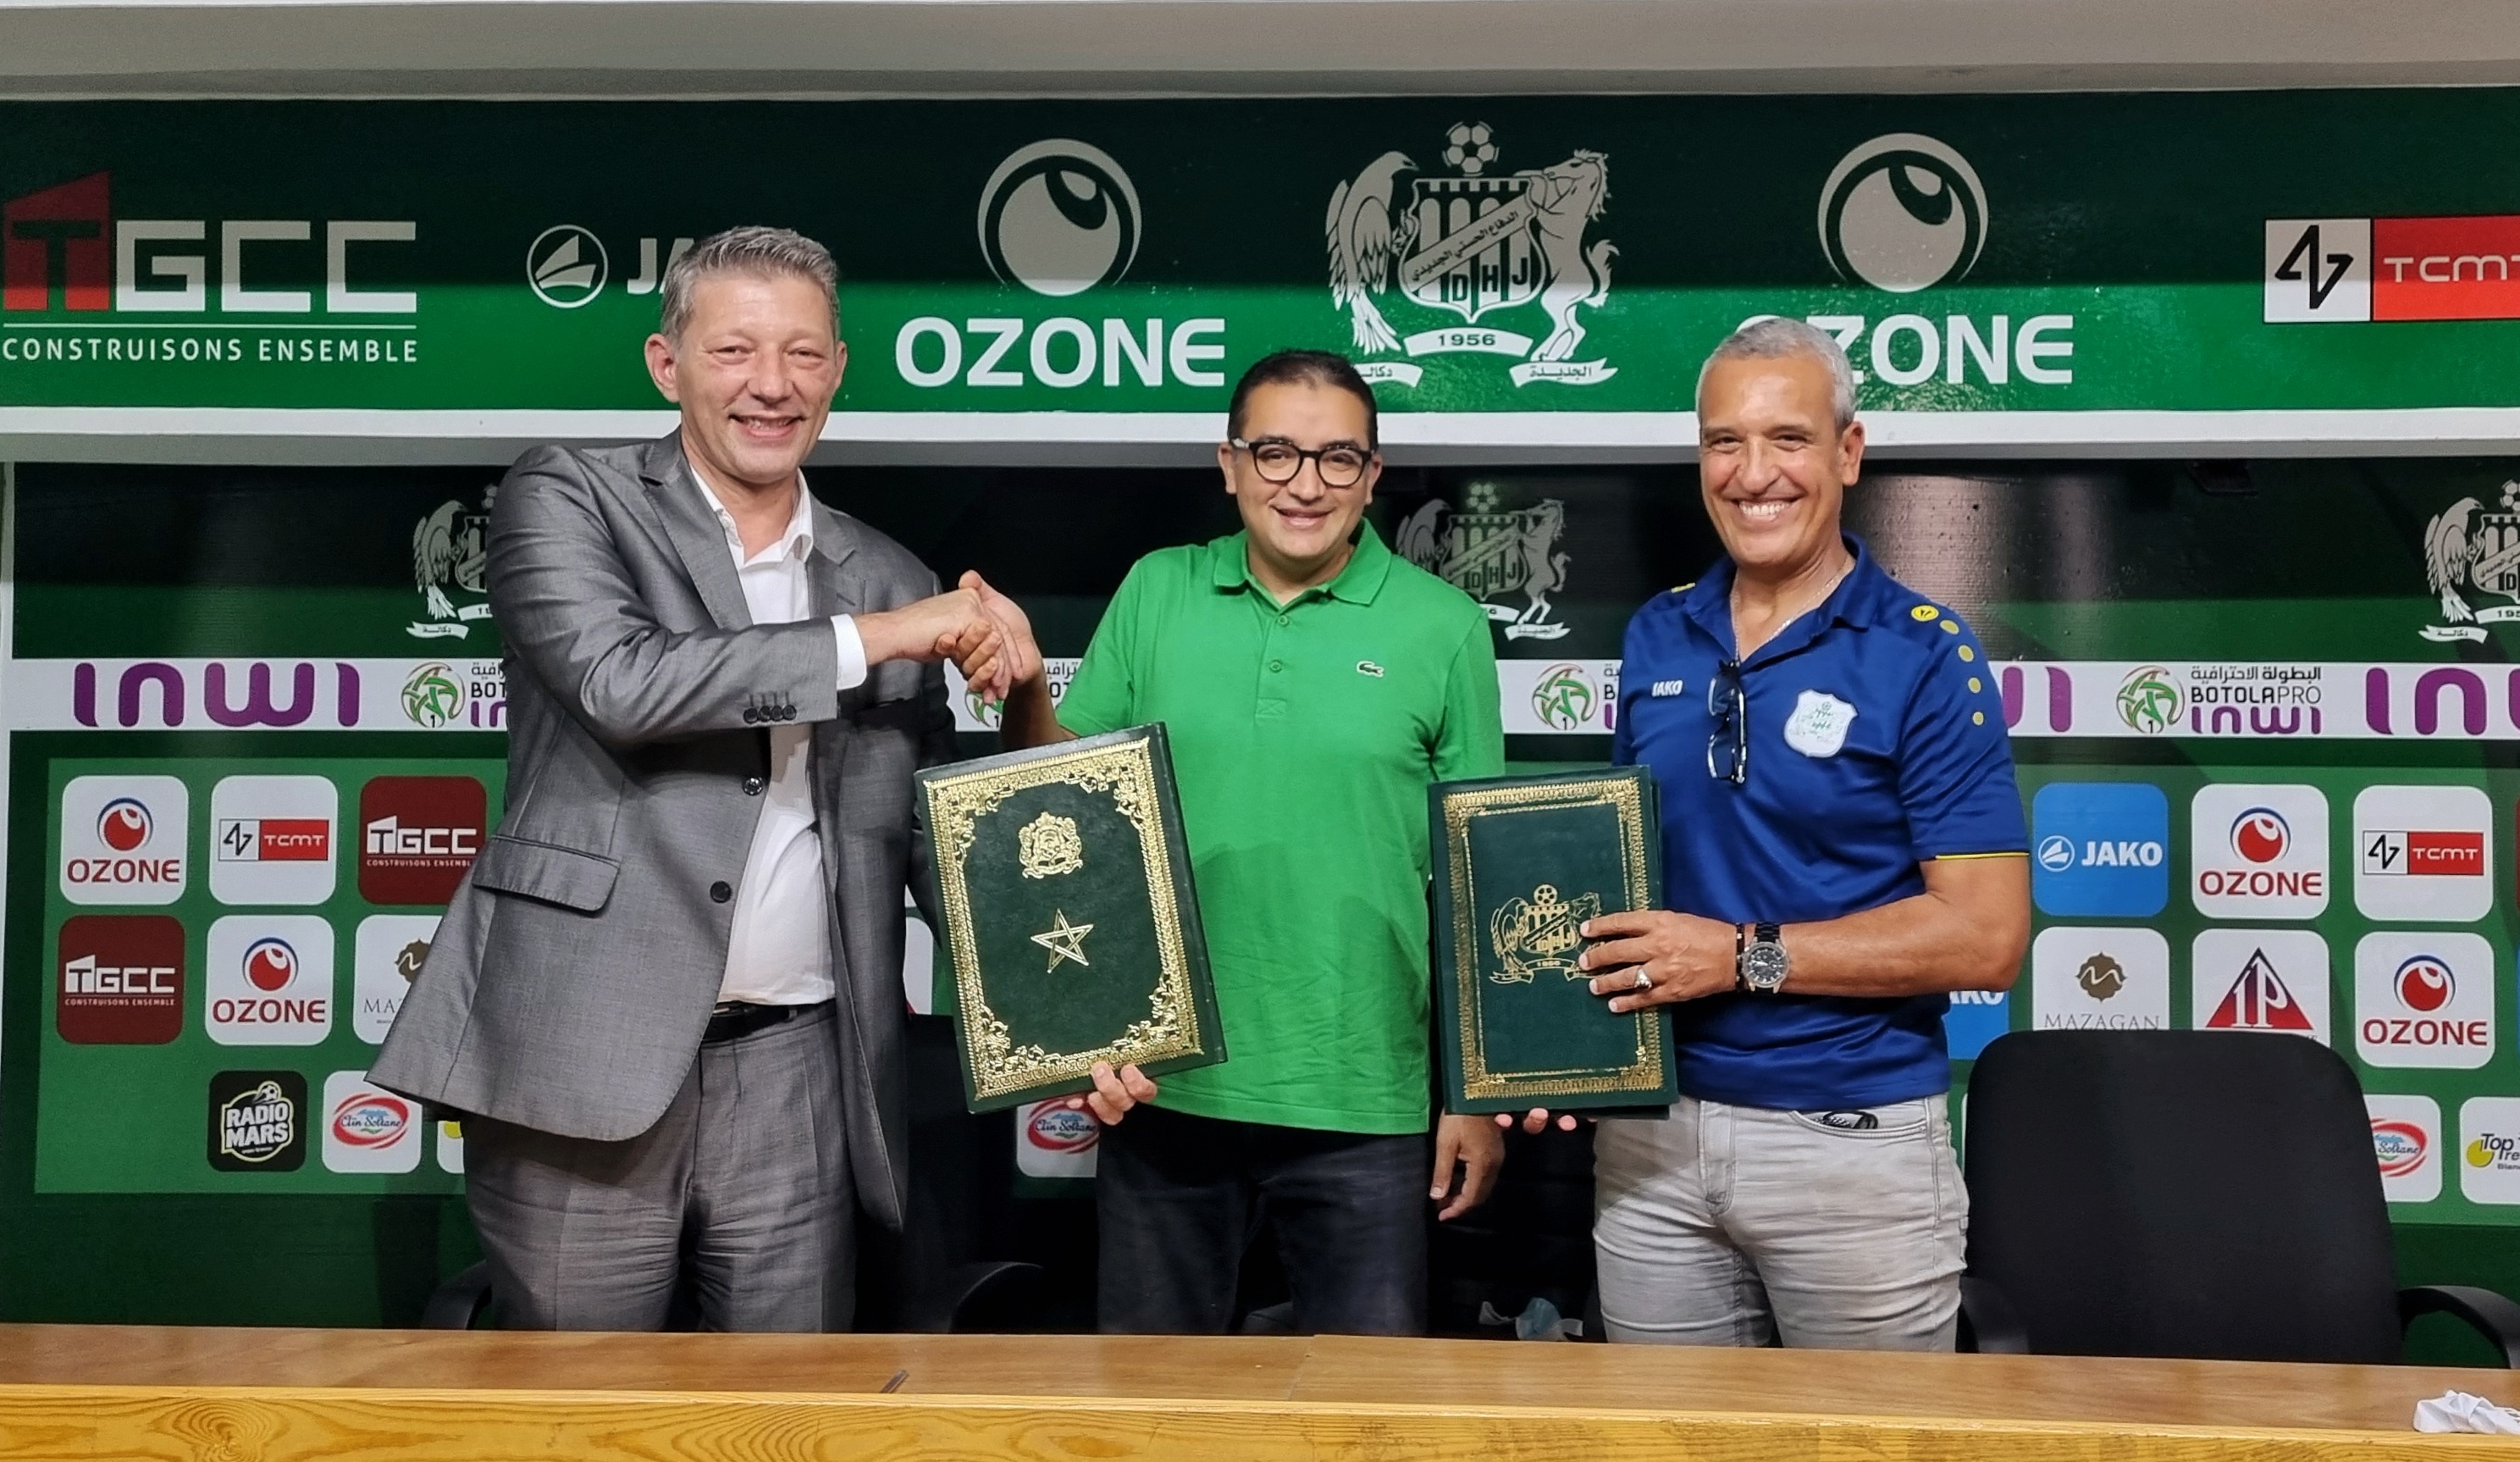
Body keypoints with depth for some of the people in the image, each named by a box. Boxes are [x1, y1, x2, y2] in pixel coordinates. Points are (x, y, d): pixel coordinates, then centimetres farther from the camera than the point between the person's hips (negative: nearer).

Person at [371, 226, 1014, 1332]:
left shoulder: (890, 581, 12)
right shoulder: (565, 500, 3)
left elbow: (937, 841, 15)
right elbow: (620, 681, -16)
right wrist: (870, 639, -11)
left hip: (794, 1072, 3)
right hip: (587, 1061, -3)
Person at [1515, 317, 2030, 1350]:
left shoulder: (1924, 655, -8)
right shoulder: (1656, 637, 7)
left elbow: (1987, 936, -13)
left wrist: (1746, 956, -18)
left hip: (1852, 1141, -4)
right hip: (1651, 1130, 4)